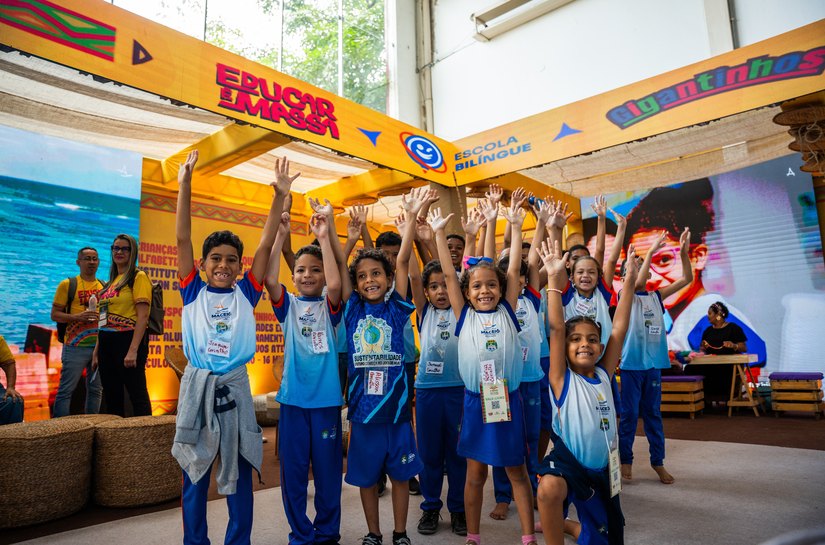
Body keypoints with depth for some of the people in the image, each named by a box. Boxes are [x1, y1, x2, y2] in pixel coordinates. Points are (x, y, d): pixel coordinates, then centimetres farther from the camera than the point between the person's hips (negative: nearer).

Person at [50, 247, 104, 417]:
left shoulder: (104, 286, 13)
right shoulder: (67, 284, 1)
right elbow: (55, 314, -1)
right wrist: (77, 317, -17)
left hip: (100, 345, 4)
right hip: (76, 346, -4)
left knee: (95, 390, 10)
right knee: (66, 390, -3)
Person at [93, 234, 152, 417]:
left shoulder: (138, 277, -6)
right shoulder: (111, 282, 17)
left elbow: (143, 316, -15)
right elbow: (104, 319, 19)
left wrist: (133, 350, -21)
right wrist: (97, 350, 16)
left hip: (128, 340, -8)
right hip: (107, 344, 8)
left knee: (138, 395, -3)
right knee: (111, 397, 15)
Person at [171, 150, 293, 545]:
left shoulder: (245, 294, 3)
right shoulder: (193, 293, 2)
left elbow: (265, 246, -1)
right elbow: (182, 239, -3)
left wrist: (280, 196, -5)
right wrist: (185, 184, -8)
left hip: (234, 387, 1)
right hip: (197, 386, 0)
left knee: (239, 476, 11)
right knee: (194, 475, 12)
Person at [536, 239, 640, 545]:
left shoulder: (603, 375, -1)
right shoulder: (563, 379, -12)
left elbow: (619, 329, -6)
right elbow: (556, 329, -23)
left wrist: (629, 284, -10)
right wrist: (555, 281, -31)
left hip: (603, 465, 5)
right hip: (568, 459, -5)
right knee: (549, 488, -37)